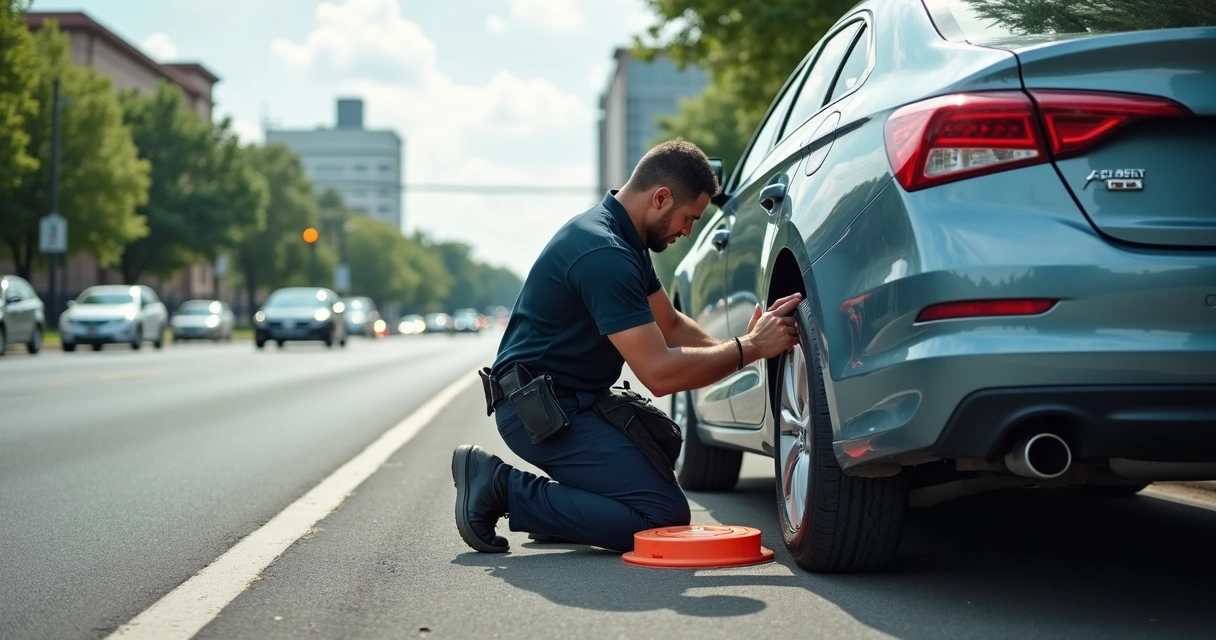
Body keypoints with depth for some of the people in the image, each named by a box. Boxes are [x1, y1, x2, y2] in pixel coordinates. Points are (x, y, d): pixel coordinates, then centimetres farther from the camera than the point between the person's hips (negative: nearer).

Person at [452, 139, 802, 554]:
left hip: (569, 397, 11)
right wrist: (749, 349, -15)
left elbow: (670, 325, 19)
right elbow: (659, 372, -25)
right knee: (664, 516, -15)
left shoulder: (622, 239, 11)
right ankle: (506, 489, -9)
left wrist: (736, 347, 2)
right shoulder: (604, 255, -22)